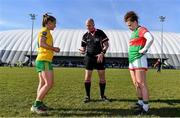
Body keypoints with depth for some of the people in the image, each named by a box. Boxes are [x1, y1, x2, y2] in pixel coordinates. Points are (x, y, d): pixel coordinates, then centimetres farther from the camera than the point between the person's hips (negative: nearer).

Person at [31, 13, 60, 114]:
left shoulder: (45, 32, 22)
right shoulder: (45, 30, -5)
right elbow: (41, 43, -21)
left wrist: (53, 49, 8)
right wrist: (54, 48, -11)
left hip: (42, 60, 10)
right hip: (44, 60, -10)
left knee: (43, 83, 11)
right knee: (49, 84, -13)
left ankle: (39, 103, 16)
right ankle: (36, 105, -10)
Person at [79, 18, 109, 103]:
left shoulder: (100, 33, 0)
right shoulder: (85, 35, 6)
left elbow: (106, 44, -2)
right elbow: (83, 47, 8)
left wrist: (102, 53, -17)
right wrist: (82, 51, -16)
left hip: (99, 58, -1)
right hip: (89, 58, 1)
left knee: (102, 77, 2)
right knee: (87, 77, -2)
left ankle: (102, 95, 18)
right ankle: (87, 96, 10)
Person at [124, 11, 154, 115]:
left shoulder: (141, 29, -7)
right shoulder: (133, 32, 19)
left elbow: (151, 38, -26)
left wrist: (144, 50, -17)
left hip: (139, 60, -9)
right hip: (132, 61, 9)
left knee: (142, 84, -7)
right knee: (136, 84, 13)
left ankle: (146, 107, 0)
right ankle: (140, 102, 25)